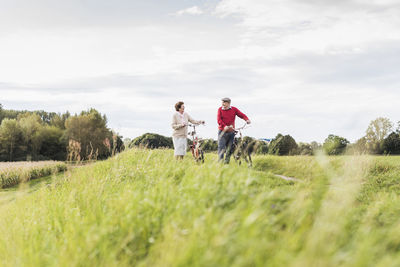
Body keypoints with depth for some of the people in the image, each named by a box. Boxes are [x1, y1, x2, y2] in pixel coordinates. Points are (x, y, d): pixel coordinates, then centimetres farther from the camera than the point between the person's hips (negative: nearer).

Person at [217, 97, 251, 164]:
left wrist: (247, 119, -20)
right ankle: (220, 161, -8)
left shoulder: (234, 109, 6)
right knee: (221, 147, -10)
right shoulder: (220, 109, 1)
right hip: (222, 131, -2)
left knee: (230, 148, 6)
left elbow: (241, 115, 0)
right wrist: (224, 126, -26)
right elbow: (219, 120, -10)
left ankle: (227, 161, 15)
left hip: (231, 131, 2)